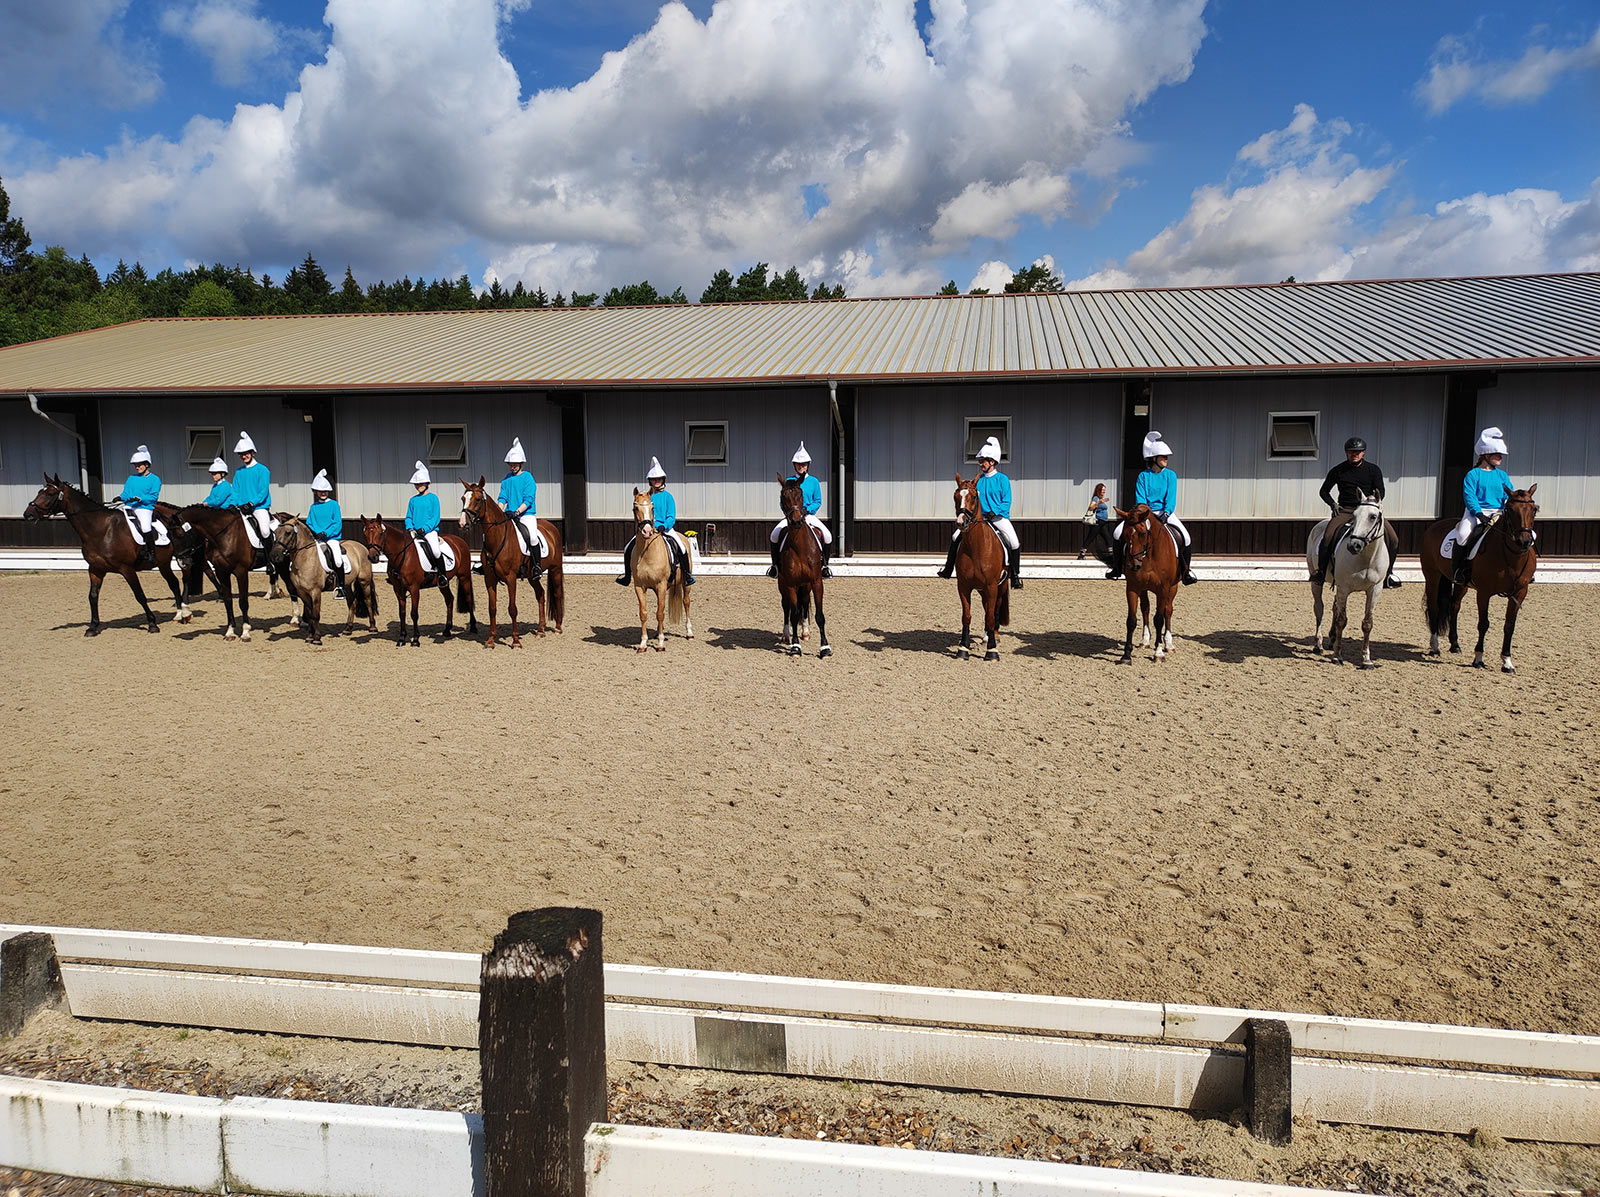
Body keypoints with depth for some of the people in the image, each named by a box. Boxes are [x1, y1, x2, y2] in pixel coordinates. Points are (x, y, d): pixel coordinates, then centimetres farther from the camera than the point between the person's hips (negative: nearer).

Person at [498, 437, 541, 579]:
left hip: (527, 514, -5)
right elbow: (503, 497, 10)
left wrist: (517, 512, -21)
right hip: (509, 515, 5)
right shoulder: (507, 479, 12)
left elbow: (528, 499, -10)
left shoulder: (528, 477, -3)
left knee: (532, 536, -27)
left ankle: (536, 566, -12)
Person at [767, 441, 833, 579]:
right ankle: (775, 564, -5)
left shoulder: (814, 482, 7)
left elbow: (818, 502, 6)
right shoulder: (789, 481, 8)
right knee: (774, 535, -24)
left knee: (827, 536, -23)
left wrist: (807, 509, -12)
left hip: (809, 515, 0)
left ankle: (824, 564, -4)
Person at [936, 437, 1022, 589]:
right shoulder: (978, 480, 8)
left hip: (999, 517, -5)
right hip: (980, 517, 5)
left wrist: (993, 512, -22)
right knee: (956, 537, -1)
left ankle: (1015, 576, -9)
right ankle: (948, 569, 13)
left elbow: (1006, 502, -9)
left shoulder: (1002, 479, -5)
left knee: (1015, 543, -24)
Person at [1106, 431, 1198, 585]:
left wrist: (1166, 512, -24)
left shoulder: (1170, 475, 4)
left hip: (1165, 512, 0)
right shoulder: (1143, 475, 3)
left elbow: (1171, 497, -6)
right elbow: (1140, 497, -4)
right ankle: (1116, 567, 1)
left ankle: (1186, 571, -2)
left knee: (1185, 536, -22)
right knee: (1117, 533, -17)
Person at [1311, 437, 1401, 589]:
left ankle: (1388, 572, 4)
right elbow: (1324, 491, 15)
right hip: (1344, 511, -1)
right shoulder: (1338, 471, 7)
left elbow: (1380, 492, 4)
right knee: (1328, 536, -29)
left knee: (1393, 539, -14)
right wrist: (1333, 504, -2)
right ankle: (1320, 571, -16)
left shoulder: (1373, 469, 8)